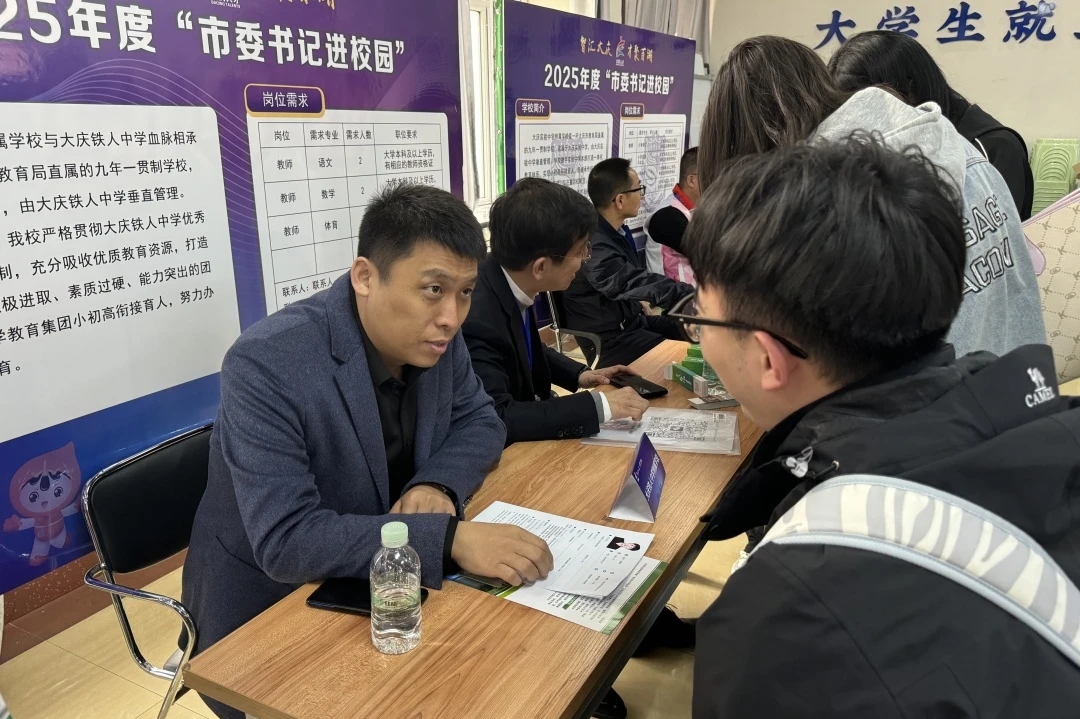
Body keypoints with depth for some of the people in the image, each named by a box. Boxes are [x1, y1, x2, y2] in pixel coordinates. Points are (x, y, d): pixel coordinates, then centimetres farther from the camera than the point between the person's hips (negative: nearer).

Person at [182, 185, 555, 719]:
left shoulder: (434, 337, -10)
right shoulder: (267, 365, -29)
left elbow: (479, 420, 3)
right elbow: (285, 542, -32)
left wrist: (439, 484, -19)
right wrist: (449, 538, -40)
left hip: (378, 581, 6)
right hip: (267, 611, -5)